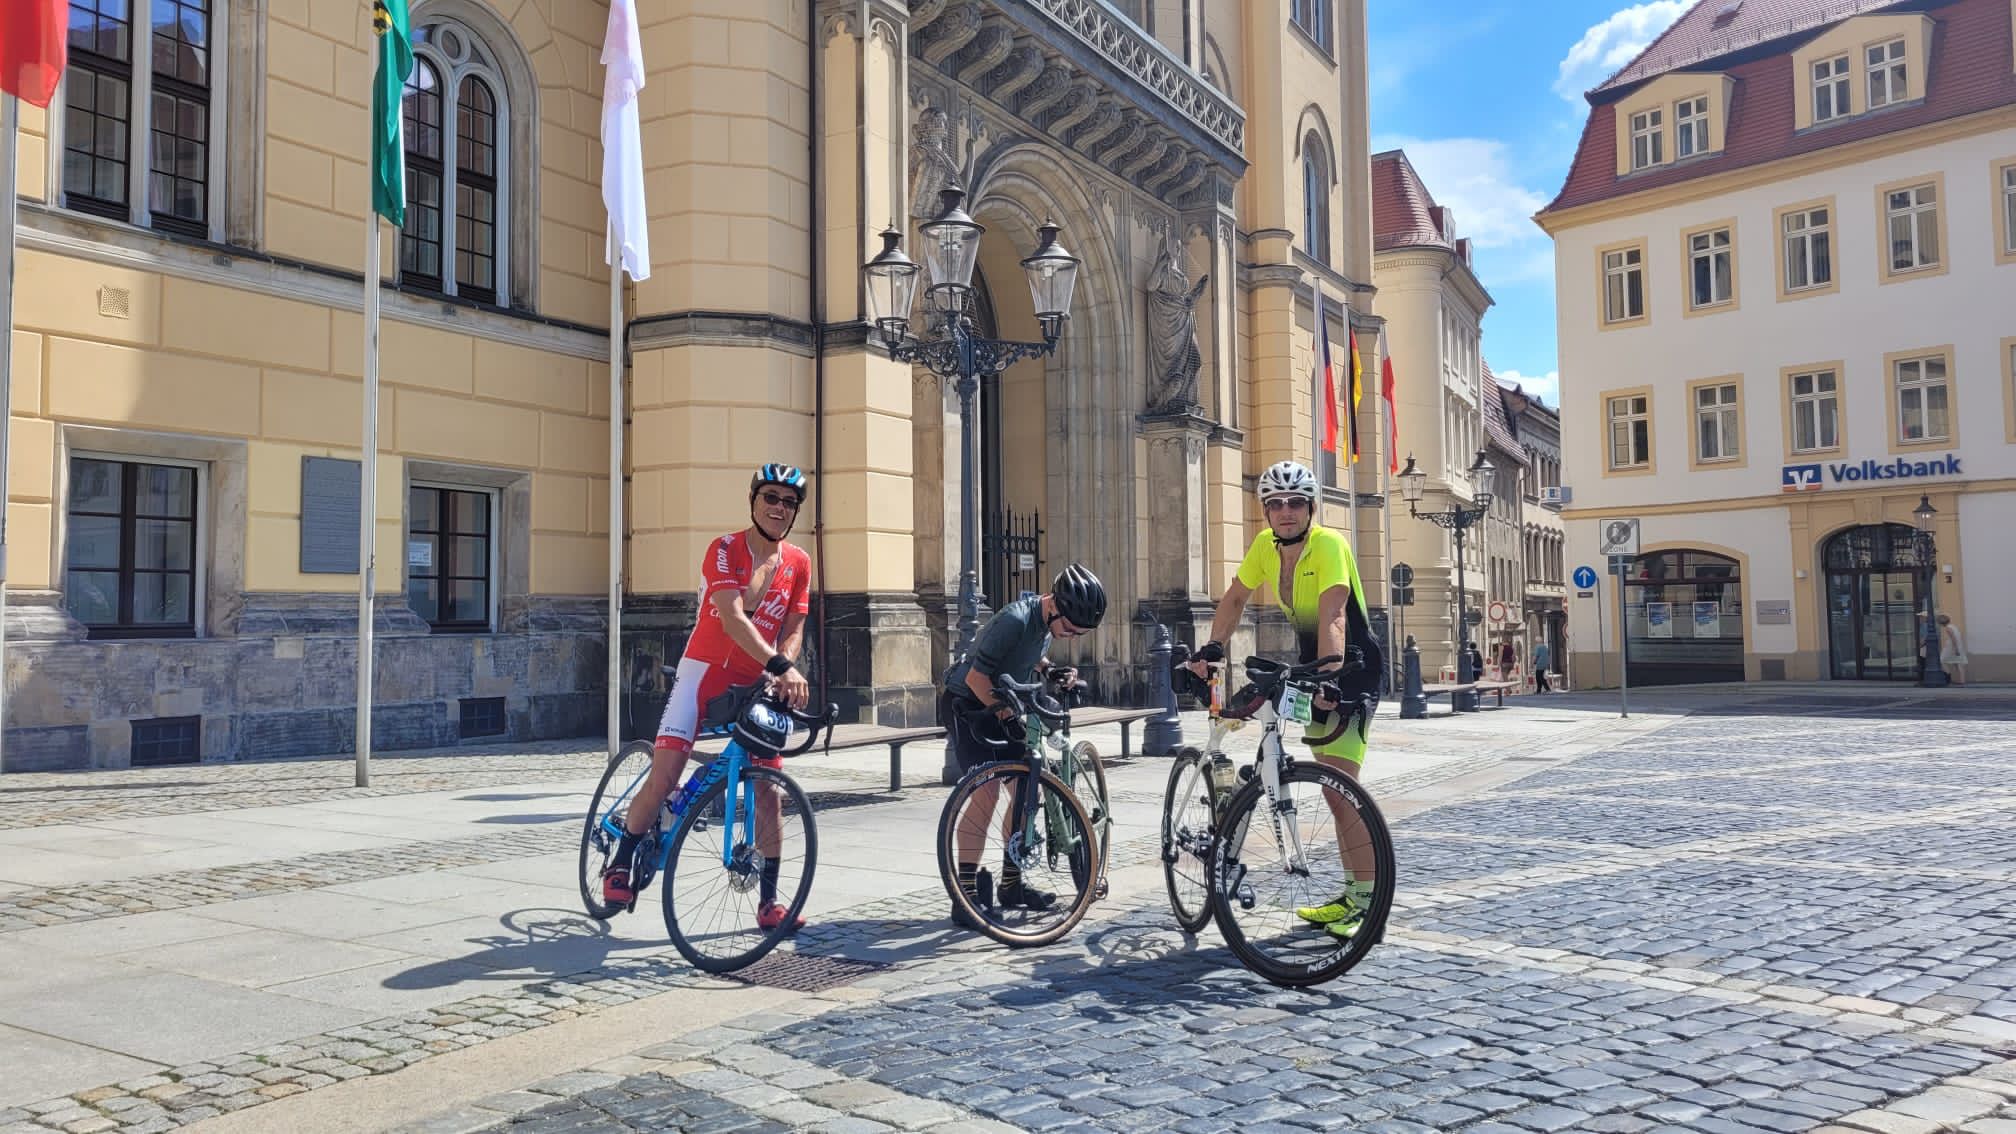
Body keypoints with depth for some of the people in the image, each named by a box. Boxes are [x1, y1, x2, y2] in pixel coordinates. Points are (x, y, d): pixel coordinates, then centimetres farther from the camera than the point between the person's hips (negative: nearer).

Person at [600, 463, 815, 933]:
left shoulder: (799, 563, 3)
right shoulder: (725, 550, -11)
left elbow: (793, 629, 3)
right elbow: (732, 617, -23)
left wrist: (782, 674, -18)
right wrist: (780, 665, -35)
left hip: (756, 683, 4)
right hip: (705, 670, -4)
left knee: (768, 790, -1)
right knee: (665, 775, -14)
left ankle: (768, 901, 9)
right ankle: (620, 865, 10)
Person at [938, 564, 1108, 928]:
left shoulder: (1049, 621, -2)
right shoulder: (1015, 619, -29)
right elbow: (976, 676, -26)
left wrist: (1052, 670, 1)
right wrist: (1004, 711, -25)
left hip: (1002, 706, 9)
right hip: (967, 705, -9)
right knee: (986, 792, -19)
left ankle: (1012, 882, 18)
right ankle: (967, 893, -13)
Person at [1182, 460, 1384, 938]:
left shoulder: (1329, 545, -22)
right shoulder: (1265, 545, -1)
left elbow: (1332, 618, -34)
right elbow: (1235, 598, 11)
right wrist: (1211, 648, 0)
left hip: (1353, 666, -8)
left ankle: (1367, 898, -7)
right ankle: (1352, 892, 21)